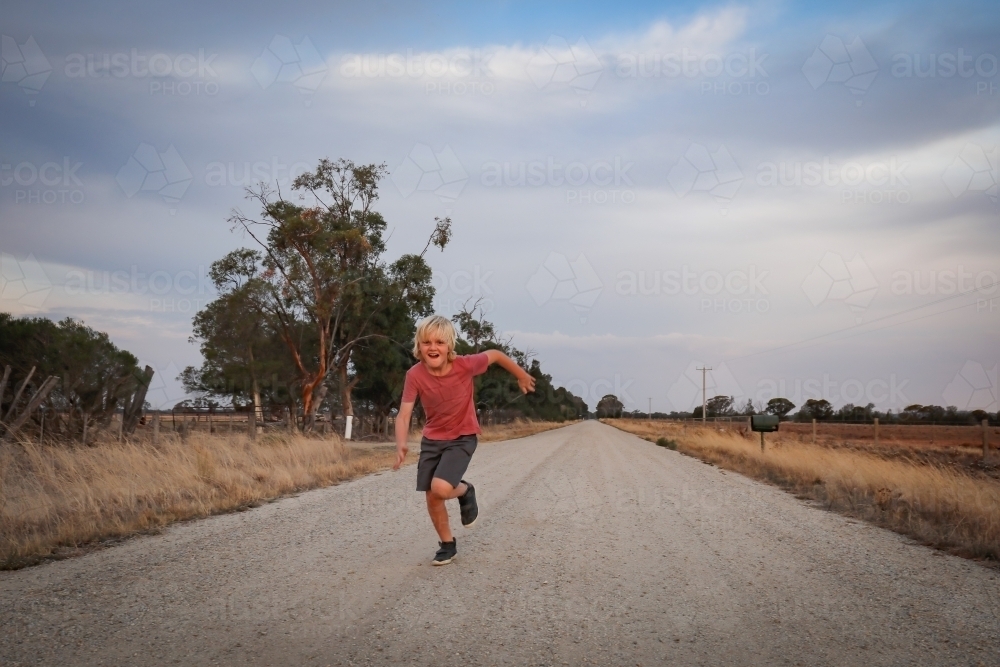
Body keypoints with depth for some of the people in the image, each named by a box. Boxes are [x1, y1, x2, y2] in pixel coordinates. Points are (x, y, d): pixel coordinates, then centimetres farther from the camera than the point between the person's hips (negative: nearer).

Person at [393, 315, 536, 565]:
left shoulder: (465, 365, -24)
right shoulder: (415, 375, -19)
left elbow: (495, 355, -6)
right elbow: (404, 414, -20)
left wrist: (522, 376, 9)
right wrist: (401, 444, -39)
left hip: (463, 438, -3)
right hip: (431, 439, 3)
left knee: (440, 488, -23)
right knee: (432, 497, 5)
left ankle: (465, 491, 13)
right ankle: (447, 544, 30)